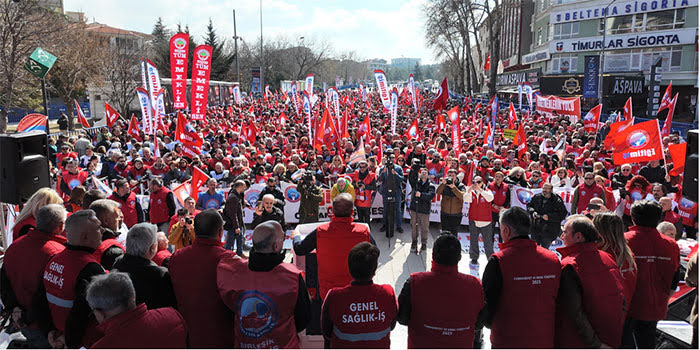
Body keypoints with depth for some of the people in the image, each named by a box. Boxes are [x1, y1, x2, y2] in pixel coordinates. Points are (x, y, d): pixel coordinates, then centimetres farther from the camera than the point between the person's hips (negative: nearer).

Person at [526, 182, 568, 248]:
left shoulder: (557, 201, -10)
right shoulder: (536, 197, 3)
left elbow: (563, 214, -13)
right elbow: (529, 205, 15)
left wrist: (549, 216, -21)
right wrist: (532, 212, -6)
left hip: (548, 231, -4)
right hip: (535, 228, 4)